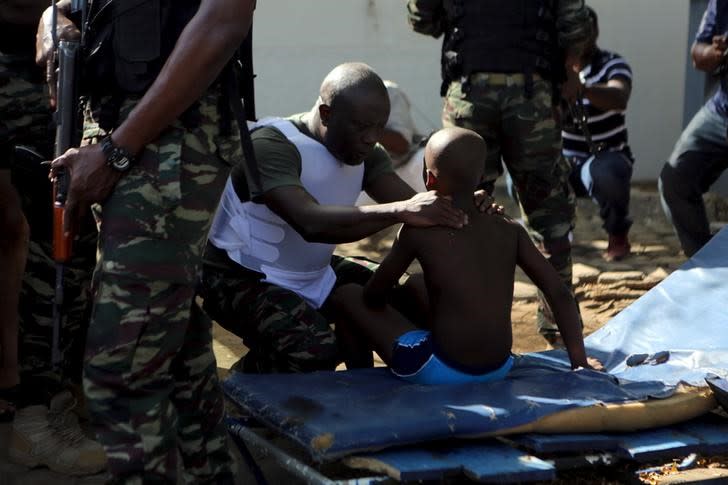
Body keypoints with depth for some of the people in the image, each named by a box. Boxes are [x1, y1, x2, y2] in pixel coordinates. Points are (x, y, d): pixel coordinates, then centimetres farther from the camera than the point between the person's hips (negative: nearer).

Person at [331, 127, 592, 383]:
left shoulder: (418, 232, -9)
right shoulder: (510, 231, 1)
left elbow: (373, 296, -1)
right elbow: (560, 294, -1)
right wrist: (580, 363, 4)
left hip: (441, 371, -6)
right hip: (499, 370, 6)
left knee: (347, 295, 12)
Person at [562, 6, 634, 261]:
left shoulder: (612, 64, -8)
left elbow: (619, 99, -31)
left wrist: (582, 89, -51)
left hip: (606, 156, -3)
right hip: (563, 160, 3)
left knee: (605, 173, -39)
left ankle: (618, 235, -7)